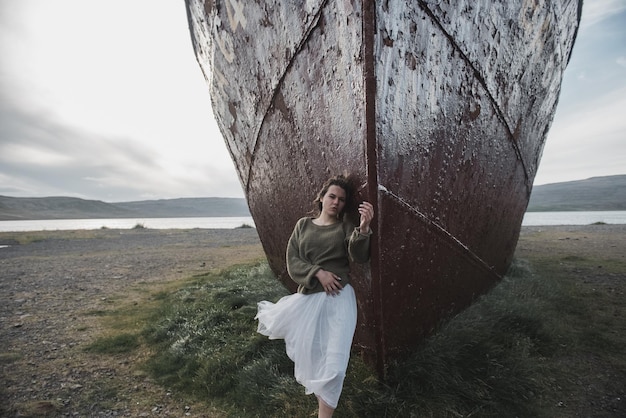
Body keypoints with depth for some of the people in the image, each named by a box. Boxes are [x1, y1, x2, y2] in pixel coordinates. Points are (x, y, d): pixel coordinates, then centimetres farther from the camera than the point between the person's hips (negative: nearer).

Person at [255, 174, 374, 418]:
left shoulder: (345, 227, 3)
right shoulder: (303, 225, 6)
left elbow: (360, 257, -14)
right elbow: (292, 262, 0)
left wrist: (364, 227, -31)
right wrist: (318, 273, -16)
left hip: (338, 297, -1)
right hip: (308, 296, 2)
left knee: (332, 361, -2)